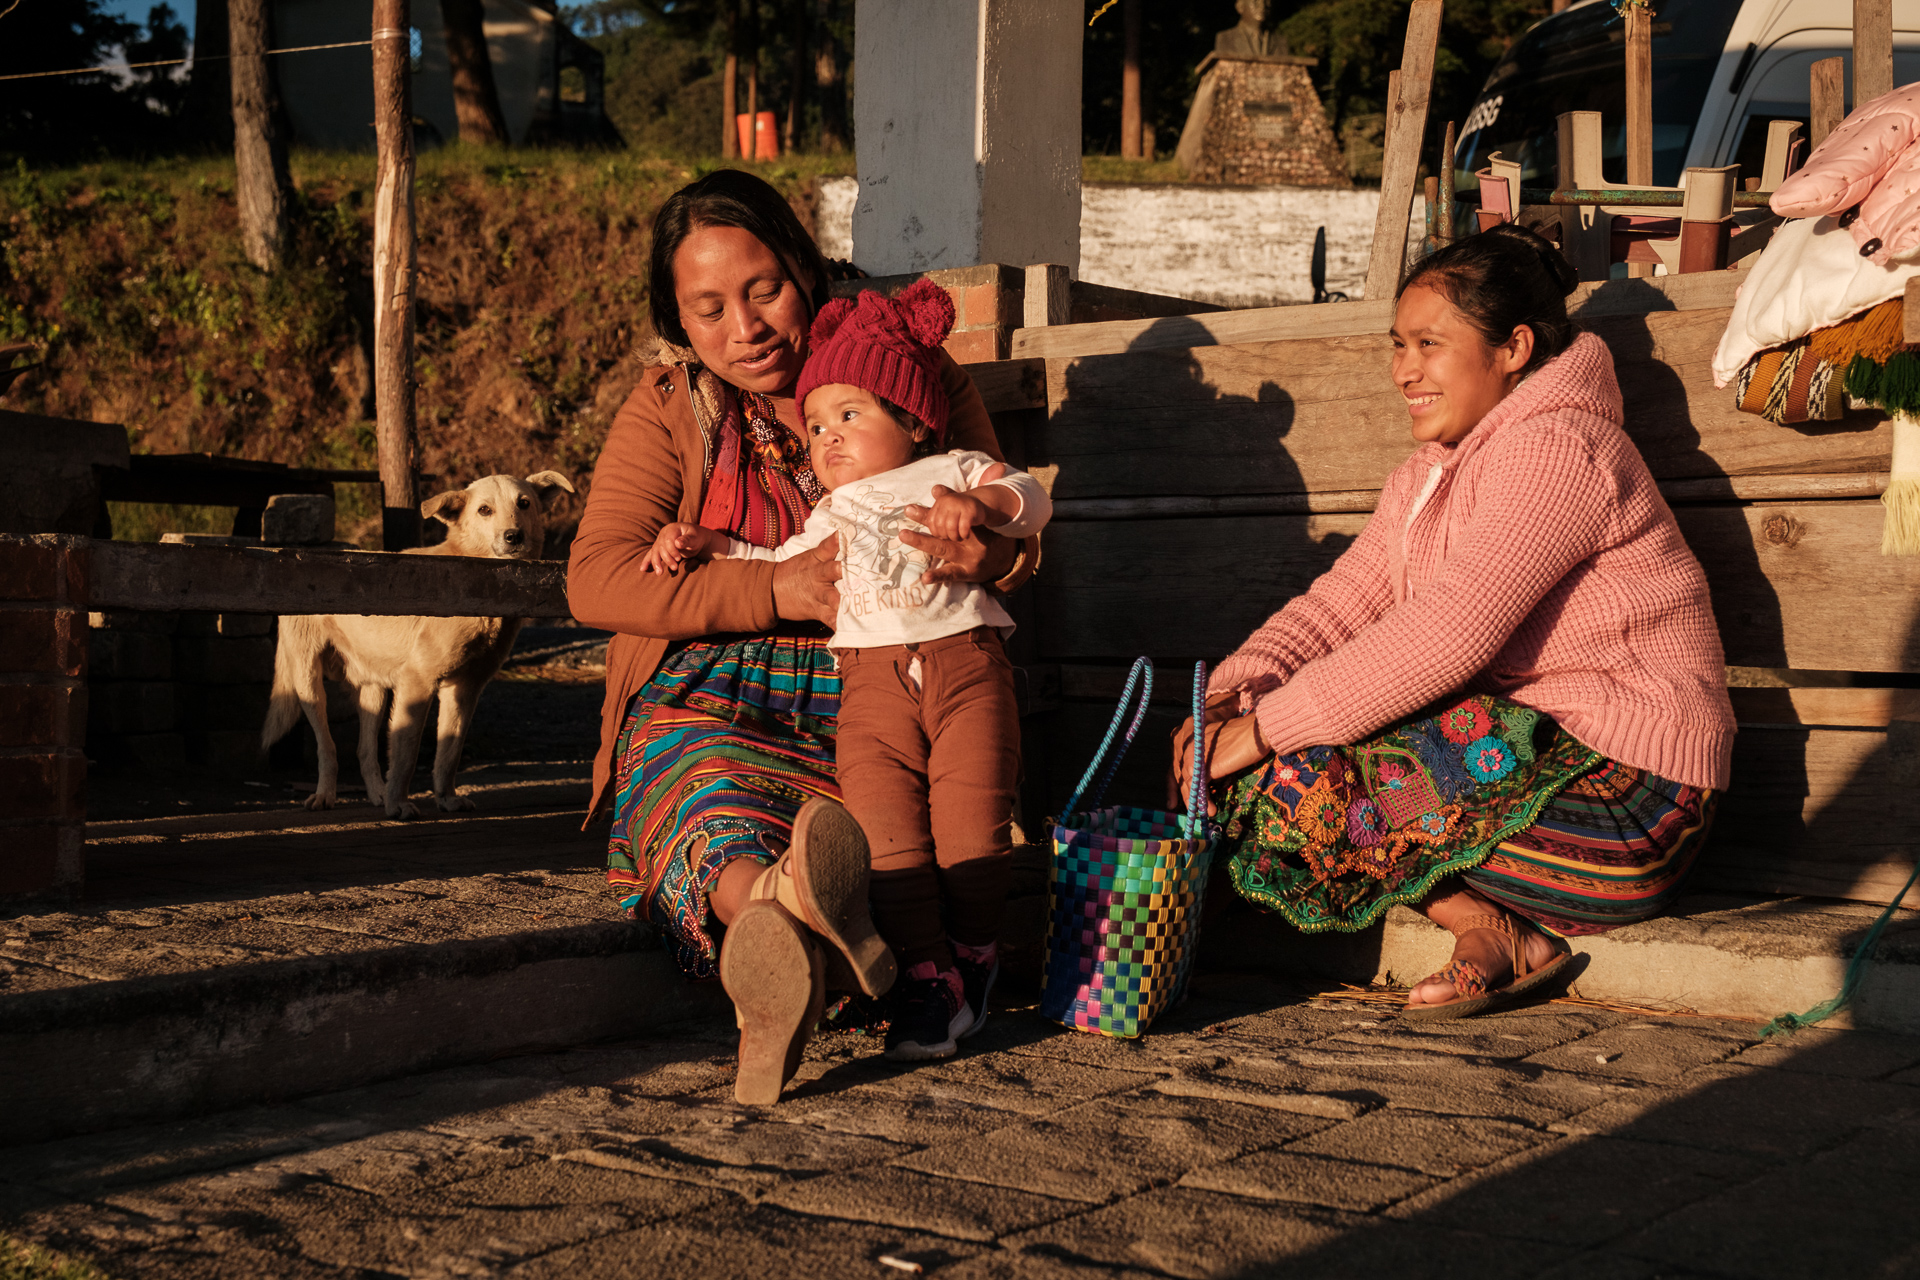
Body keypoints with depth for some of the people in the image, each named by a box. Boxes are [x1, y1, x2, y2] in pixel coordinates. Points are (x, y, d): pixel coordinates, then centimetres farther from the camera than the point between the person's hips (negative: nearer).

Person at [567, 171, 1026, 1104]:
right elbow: (596, 582, -1)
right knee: (702, 781, -37)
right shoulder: (669, 407, 12)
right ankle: (779, 910, -68)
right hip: (711, 701, -1)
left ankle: (775, 965, -63)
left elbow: (1010, 522, 12)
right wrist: (782, 589, -14)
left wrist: (988, 550, -16)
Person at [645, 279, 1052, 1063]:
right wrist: (703, 542, 19)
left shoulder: (955, 471, 19)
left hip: (965, 662, -2)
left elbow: (1031, 500, 7)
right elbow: (773, 567, 30)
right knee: (886, 828, -14)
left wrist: (981, 503, -13)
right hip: (871, 682, 2)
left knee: (972, 821, -12)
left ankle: (975, 953, 8)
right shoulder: (833, 513, 29)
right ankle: (926, 976, -9)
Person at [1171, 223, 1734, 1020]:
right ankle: (1492, 927, -5)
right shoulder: (1427, 477, 15)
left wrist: (1265, 727, -24)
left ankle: (1503, 934, -7)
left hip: (1625, 795, -10)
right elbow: (1341, 602, 6)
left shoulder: (1554, 450, -16)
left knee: (1301, 775, -21)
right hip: (1532, 755, 10)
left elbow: (1447, 634, -25)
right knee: (1246, 767, -1)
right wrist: (1231, 696, -12)